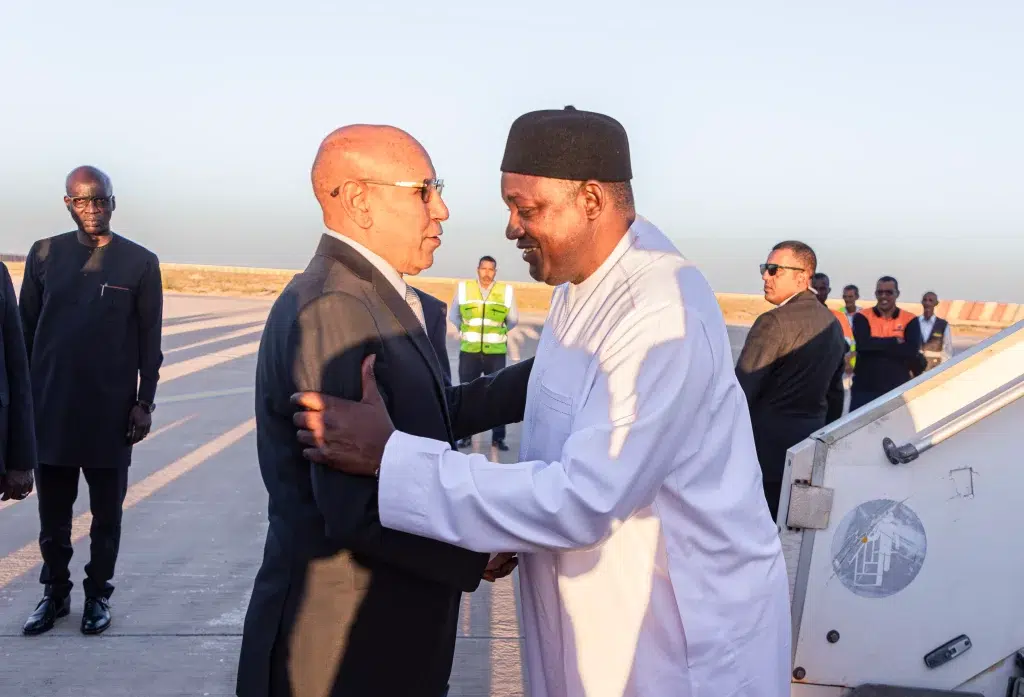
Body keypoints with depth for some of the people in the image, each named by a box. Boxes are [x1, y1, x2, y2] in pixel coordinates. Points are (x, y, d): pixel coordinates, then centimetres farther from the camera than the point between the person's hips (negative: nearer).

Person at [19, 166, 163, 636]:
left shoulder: (140, 262, -1)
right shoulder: (44, 254, 4)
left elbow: (150, 341, 1)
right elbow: (24, 330, 7)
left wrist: (144, 402, -3)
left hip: (111, 411, -2)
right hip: (50, 407, 2)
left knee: (106, 512, 9)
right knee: (53, 511, 12)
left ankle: (98, 594, 23)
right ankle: (55, 592, 26)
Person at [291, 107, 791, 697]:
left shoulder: (664, 316, -27)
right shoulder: (583, 280, 3)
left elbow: (582, 499, -29)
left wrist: (389, 456, -28)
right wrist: (518, 524, 4)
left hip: (689, 634, -8)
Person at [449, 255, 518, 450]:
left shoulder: (507, 291, -4)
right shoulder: (463, 288, 0)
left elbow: (513, 319, 11)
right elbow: (453, 316, 15)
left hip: (496, 353, -1)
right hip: (469, 352, 1)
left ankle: (498, 437, 9)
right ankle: (466, 436, 15)